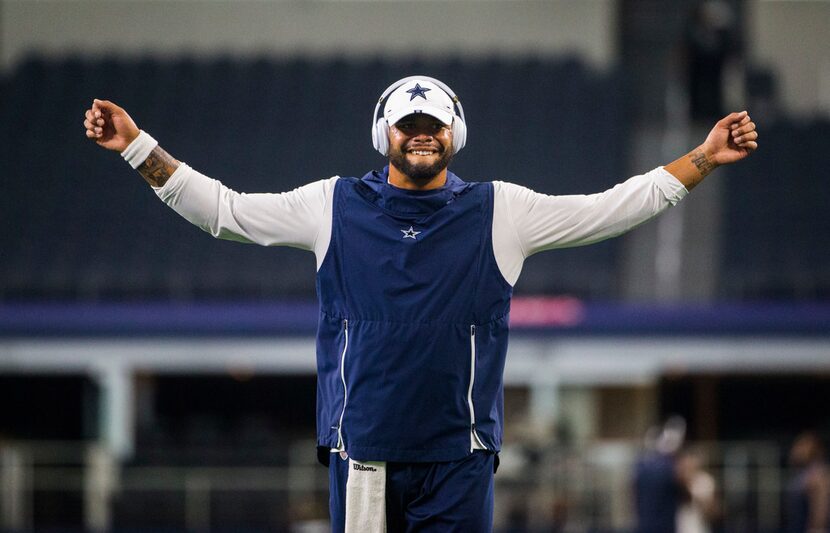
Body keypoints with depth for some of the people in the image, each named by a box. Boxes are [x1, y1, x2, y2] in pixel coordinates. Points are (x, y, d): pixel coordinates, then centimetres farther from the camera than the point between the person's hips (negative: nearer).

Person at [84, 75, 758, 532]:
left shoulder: (501, 212, 7)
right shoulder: (334, 206, 8)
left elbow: (617, 207, 8)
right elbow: (221, 209, 11)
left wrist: (704, 158, 2)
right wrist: (138, 147, 4)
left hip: (458, 457, 0)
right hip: (361, 453, 0)